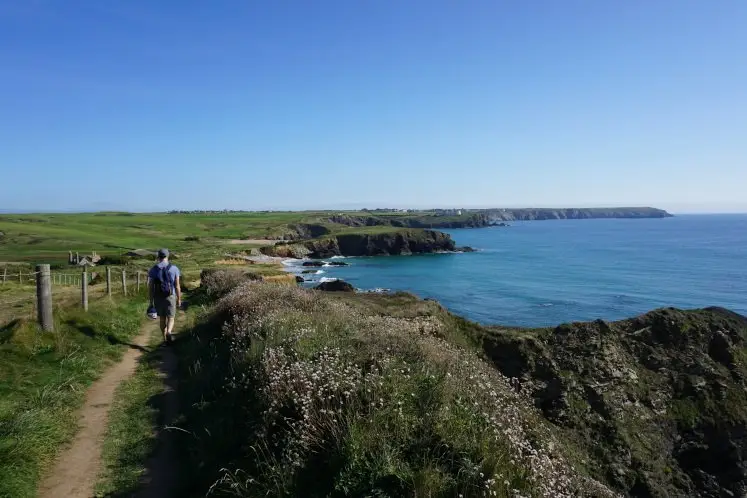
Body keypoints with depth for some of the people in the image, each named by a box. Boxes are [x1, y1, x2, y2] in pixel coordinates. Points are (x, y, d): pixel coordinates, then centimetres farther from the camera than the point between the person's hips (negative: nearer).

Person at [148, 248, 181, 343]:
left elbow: (150, 287, -4)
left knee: (162, 318, 18)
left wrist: (151, 301, 4)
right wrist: (179, 299, 3)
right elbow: (177, 286, -6)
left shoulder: (153, 270, -4)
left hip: (158, 298, 2)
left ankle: (165, 338, 25)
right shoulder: (174, 268, -6)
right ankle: (169, 332, -21)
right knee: (171, 318, 8)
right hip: (170, 297, -1)